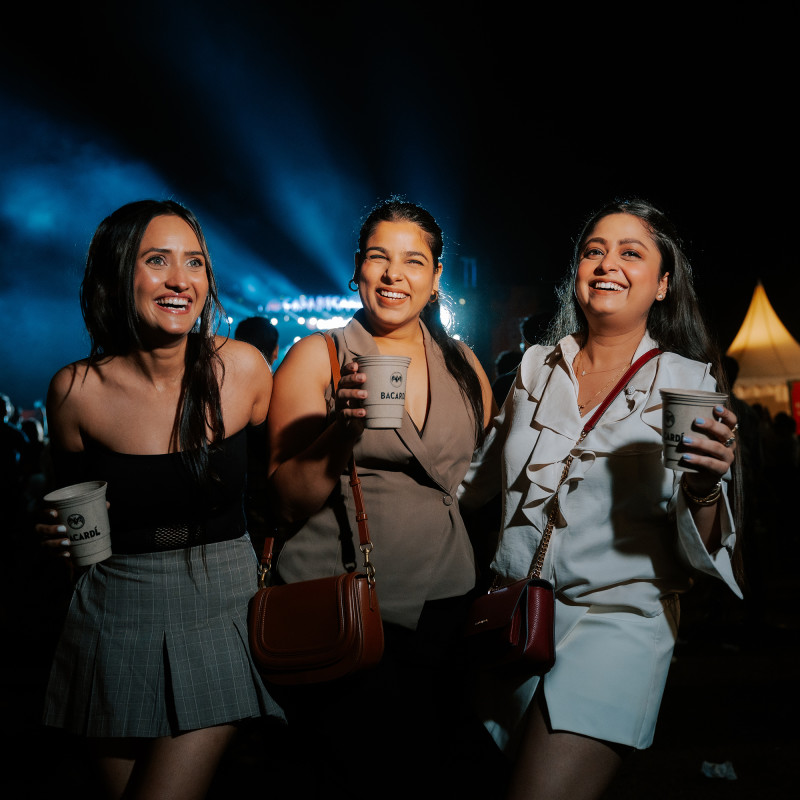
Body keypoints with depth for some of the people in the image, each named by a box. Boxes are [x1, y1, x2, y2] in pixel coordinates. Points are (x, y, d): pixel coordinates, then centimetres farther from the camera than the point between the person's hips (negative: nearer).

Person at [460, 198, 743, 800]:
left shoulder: (690, 383, -4)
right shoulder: (538, 366, 6)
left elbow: (701, 550, -6)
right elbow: (481, 480, 18)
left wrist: (704, 487, -27)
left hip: (618, 619, -4)